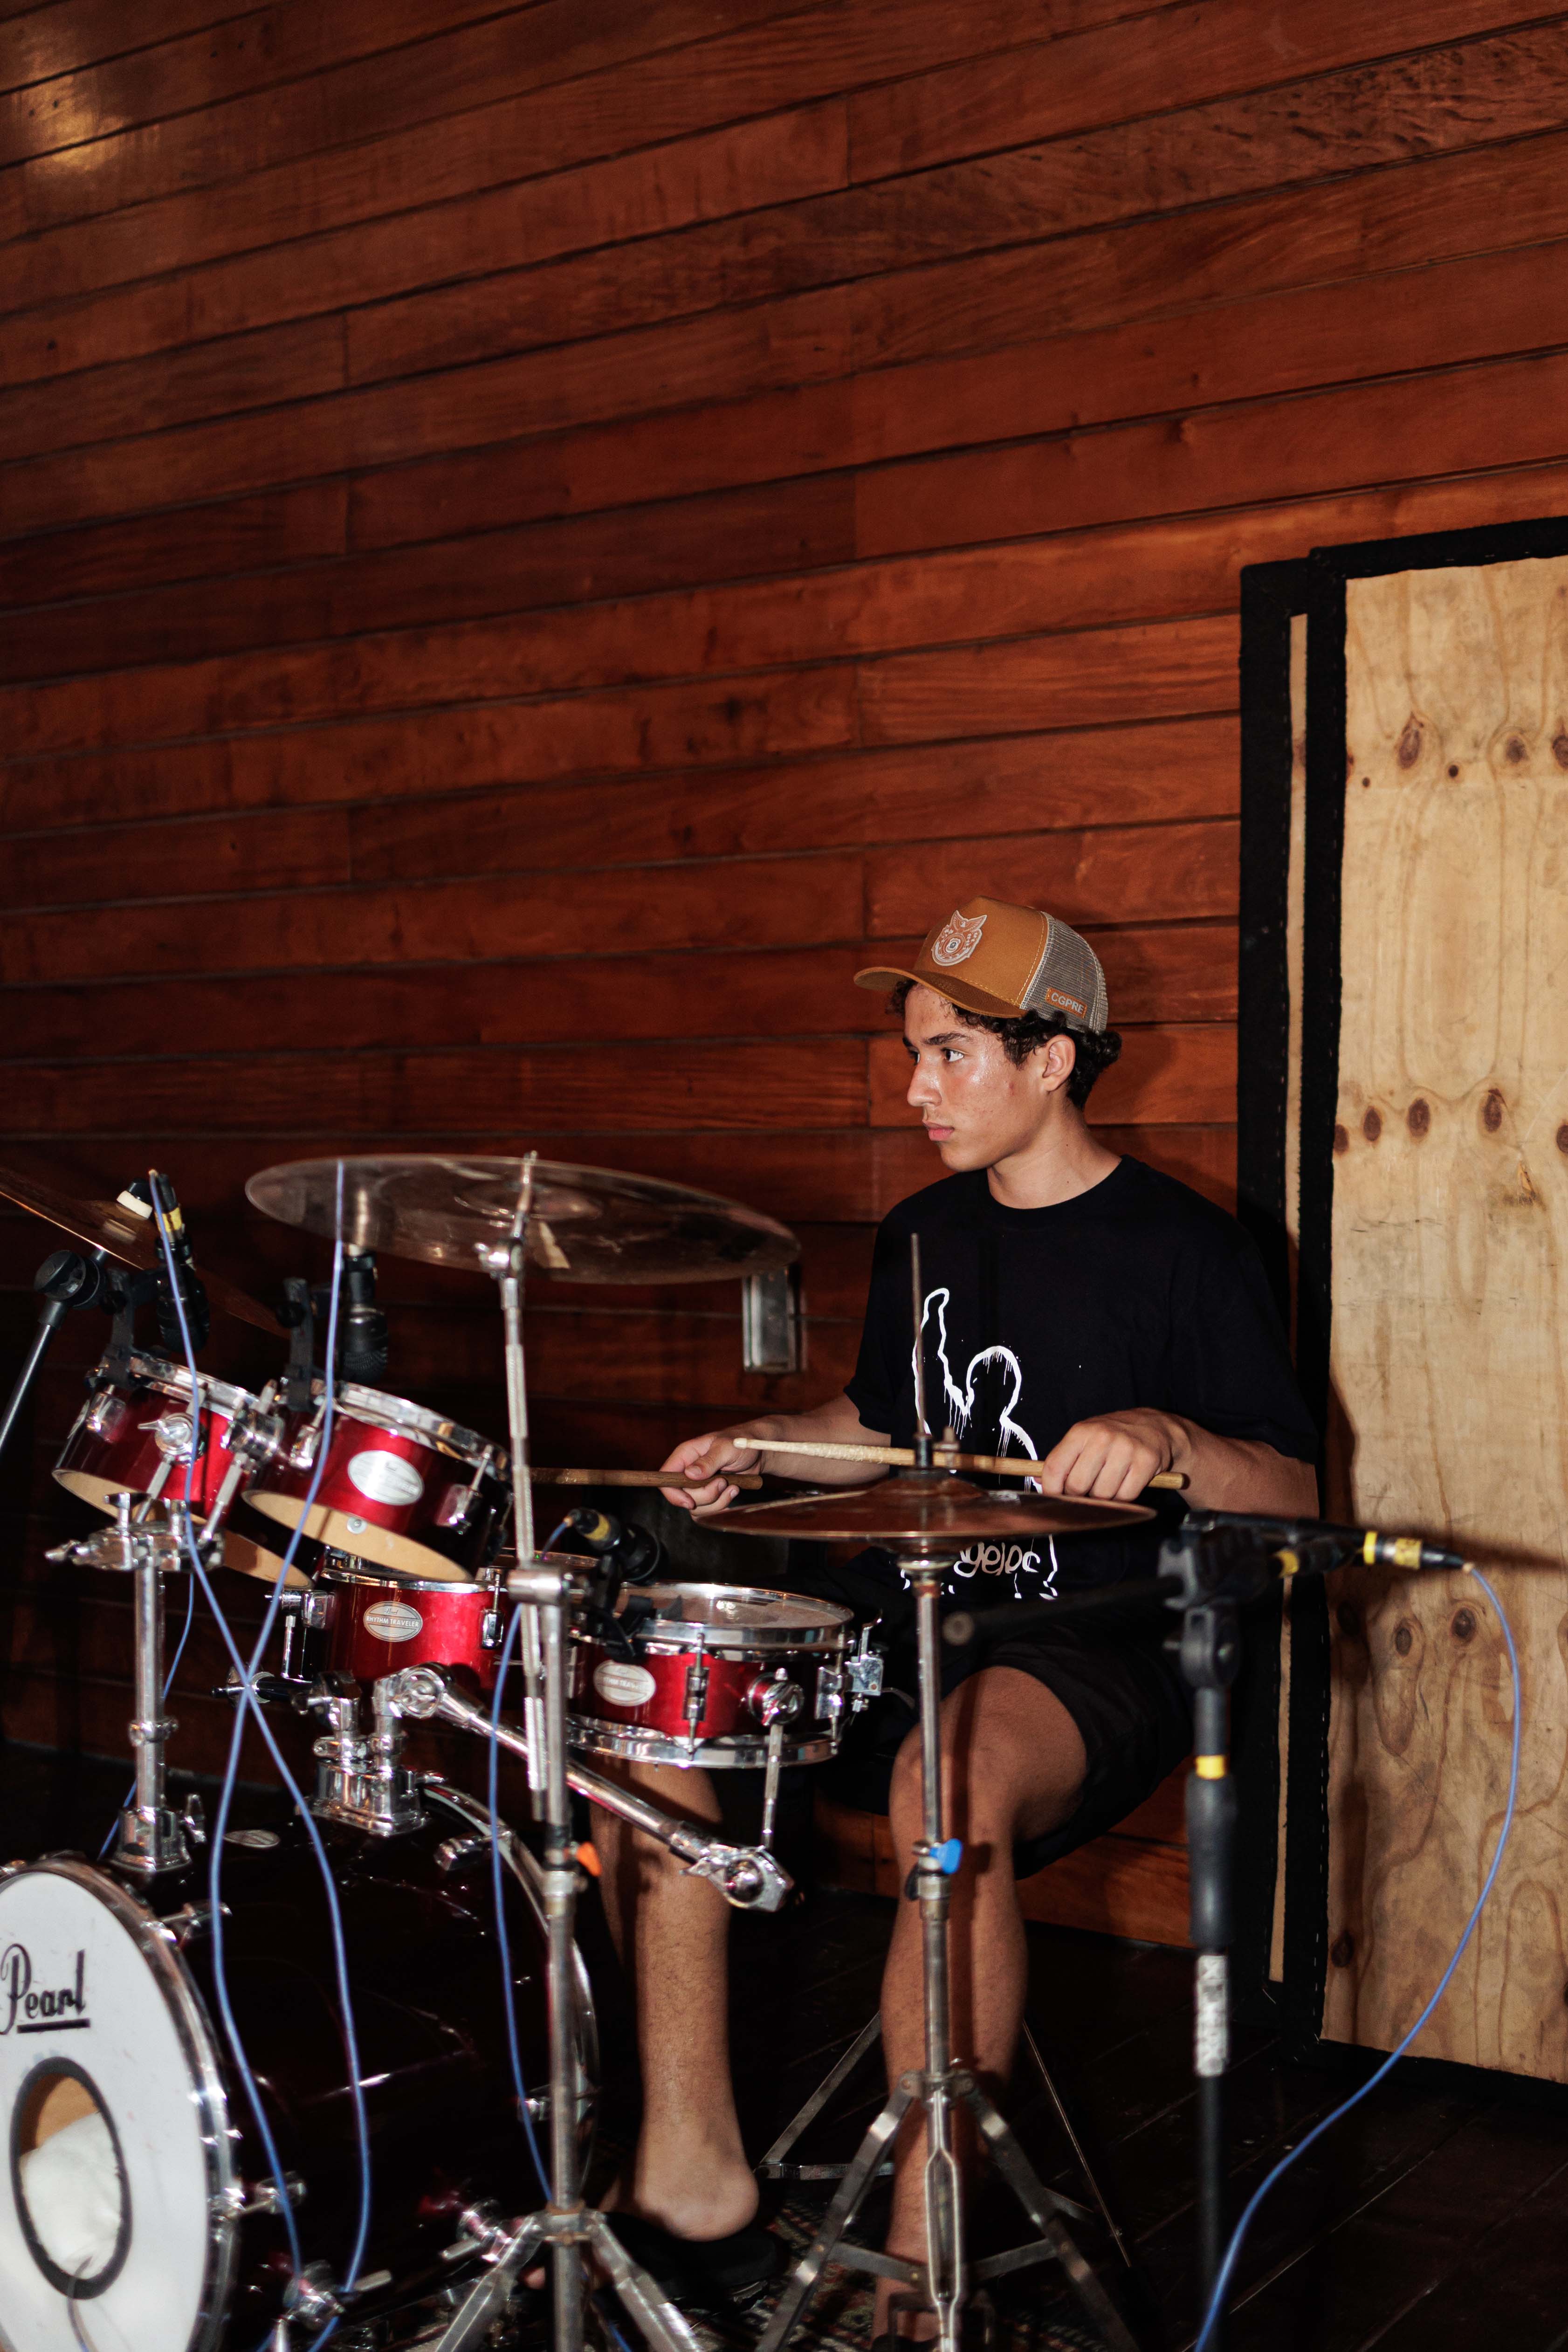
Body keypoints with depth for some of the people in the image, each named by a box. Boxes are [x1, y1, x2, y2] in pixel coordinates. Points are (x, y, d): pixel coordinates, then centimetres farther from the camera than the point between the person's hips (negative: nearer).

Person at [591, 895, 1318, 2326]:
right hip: (907, 1620, 7)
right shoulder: (923, 1236, 13)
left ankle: (921, 2250, -26)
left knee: (954, 1779, -39)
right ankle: (693, 2169, -9)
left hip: (1095, 1658, -7)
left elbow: (1295, 1498, -10)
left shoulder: (1179, 1249, -7)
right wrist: (761, 1449, 8)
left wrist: (1169, 1439, -30)